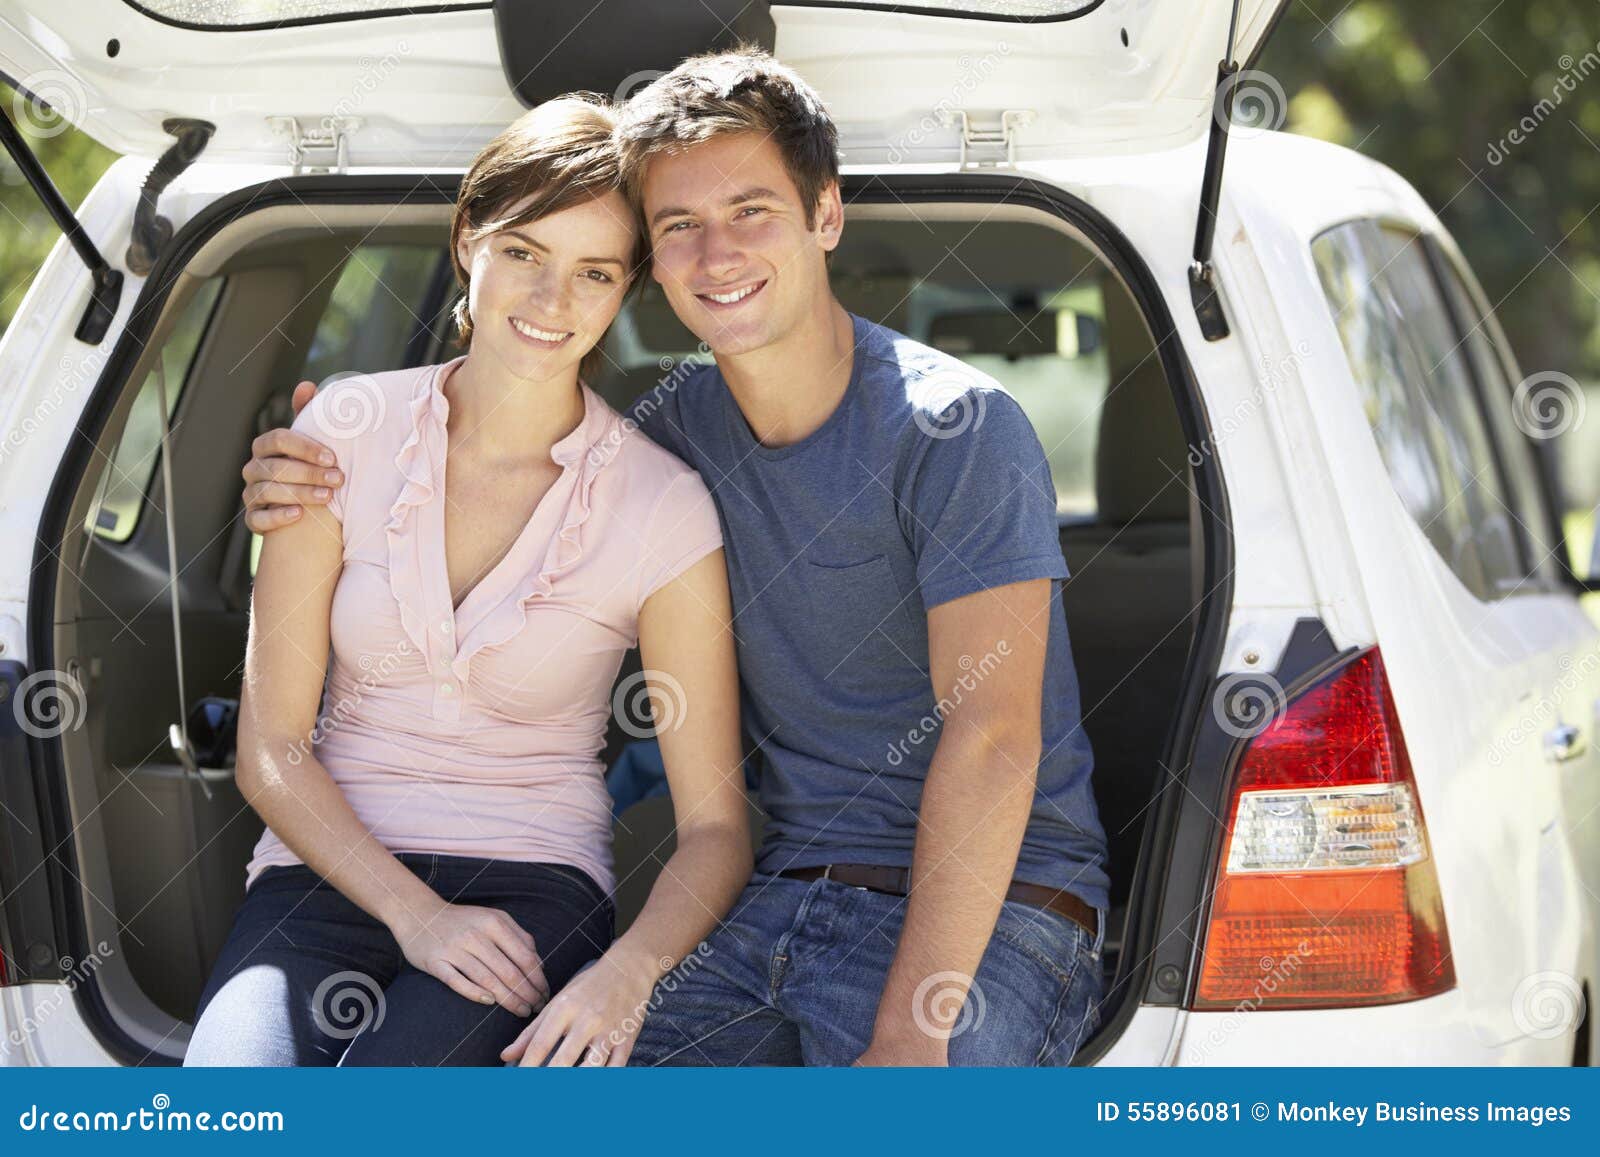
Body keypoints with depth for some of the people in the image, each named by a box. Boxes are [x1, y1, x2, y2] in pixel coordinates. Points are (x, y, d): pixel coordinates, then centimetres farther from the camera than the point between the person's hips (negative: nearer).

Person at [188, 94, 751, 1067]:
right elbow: (270, 749, 2)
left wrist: (627, 975, -22)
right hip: (330, 870, 1)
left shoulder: (663, 509, -4)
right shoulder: (347, 432, 1)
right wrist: (416, 915, -13)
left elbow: (715, 824, -2)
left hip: (533, 884, -1)